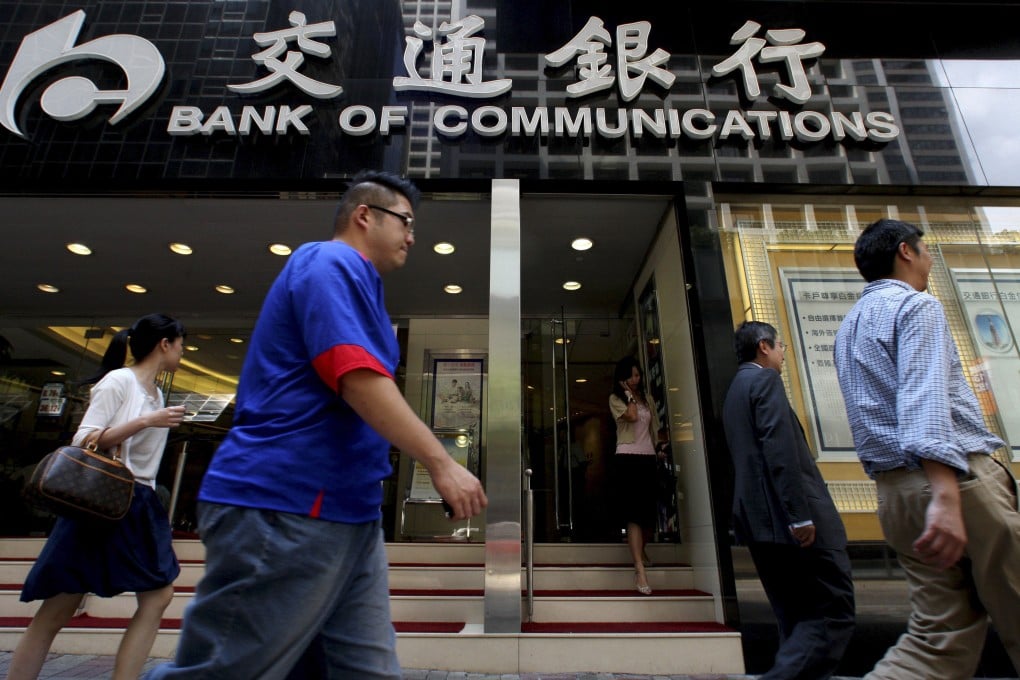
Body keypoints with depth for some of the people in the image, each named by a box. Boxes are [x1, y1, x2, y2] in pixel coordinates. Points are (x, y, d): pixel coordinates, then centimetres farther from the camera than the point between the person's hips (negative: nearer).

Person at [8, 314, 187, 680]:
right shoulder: (119, 381, -9)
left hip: (139, 505, 8)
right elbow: (82, 443, -17)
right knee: (56, 612, 1)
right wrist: (146, 421, -23)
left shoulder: (157, 394, 13)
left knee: (158, 597, 1)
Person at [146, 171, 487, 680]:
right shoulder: (331, 262, -9)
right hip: (283, 508, -10)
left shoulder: (353, 279, 20)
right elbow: (358, 378, -22)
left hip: (347, 513, 10)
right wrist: (440, 463, -20)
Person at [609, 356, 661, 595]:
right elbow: (631, 416, -17)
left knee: (651, 512, 9)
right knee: (634, 513, -10)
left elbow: (653, 427, 20)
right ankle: (640, 569, -10)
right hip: (627, 458, -5)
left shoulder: (647, 399, 16)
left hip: (648, 458, 5)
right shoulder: (616, 399, 1)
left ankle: (641, 550, 38)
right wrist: (629, 394, -6)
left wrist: (659, 448, 12)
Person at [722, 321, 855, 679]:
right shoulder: (765, 379, -6)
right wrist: (801, 515, -21)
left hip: (758, 518, 9)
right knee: (834, 611, -4)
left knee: (797, 619, 14)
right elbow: (780, 449, -18)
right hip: (784, 516, -9)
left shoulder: (734, 390, 21)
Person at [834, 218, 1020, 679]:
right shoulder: (916, 306, -4)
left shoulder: (850, 325, 21)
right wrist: (946, 497, -29)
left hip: (893, 491, 8)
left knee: (941, 638, 7)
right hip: (957, 477, -8)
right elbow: (925, 399, -20)